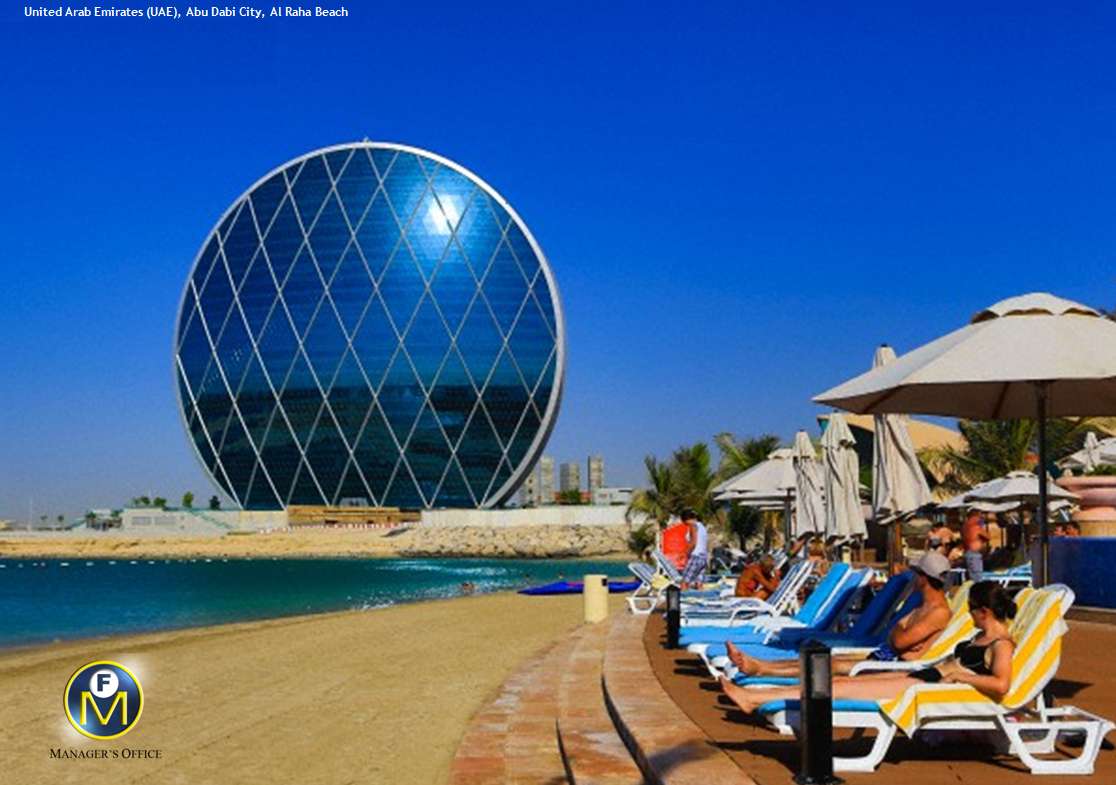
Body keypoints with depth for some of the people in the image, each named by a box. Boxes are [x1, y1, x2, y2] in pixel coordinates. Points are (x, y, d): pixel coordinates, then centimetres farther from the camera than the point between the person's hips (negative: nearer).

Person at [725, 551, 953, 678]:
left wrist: (899, 631, 0)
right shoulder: (926, 605, 18)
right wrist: (901, 632, -1)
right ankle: (757, 664, -5)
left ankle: (758, 668, -16)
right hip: (885, 655, 10)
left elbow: (899, 640, -19)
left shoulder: (939, 612, -16)